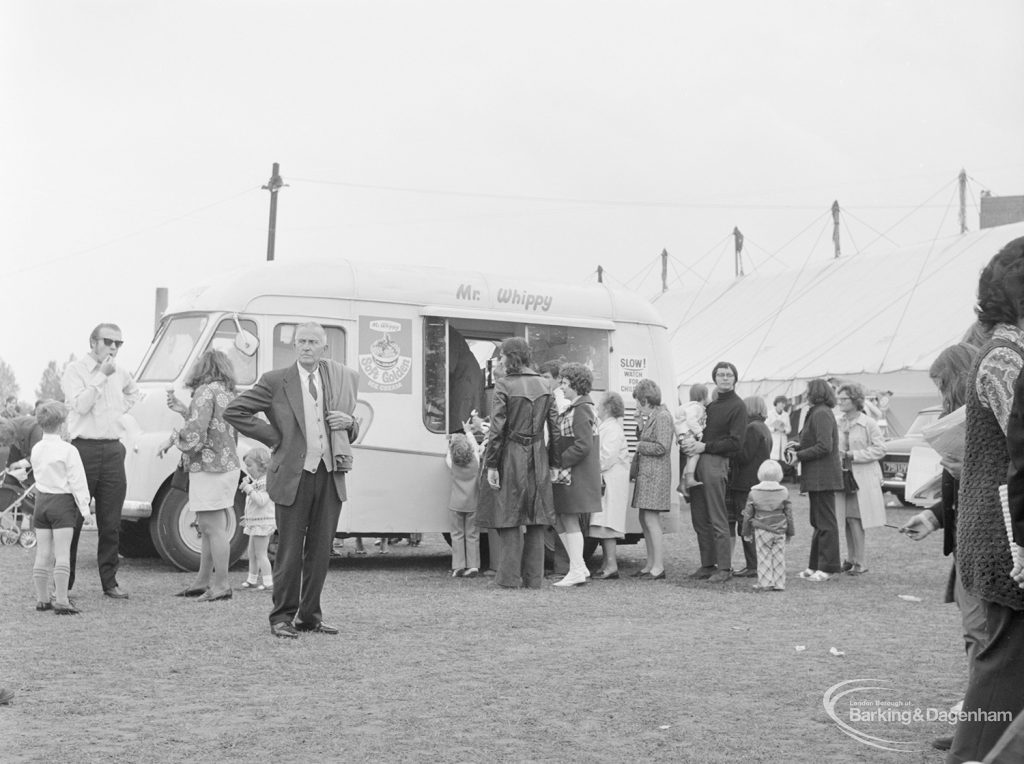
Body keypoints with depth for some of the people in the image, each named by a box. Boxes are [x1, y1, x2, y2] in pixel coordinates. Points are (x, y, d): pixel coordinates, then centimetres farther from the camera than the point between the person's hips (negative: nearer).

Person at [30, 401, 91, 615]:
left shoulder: (36, 449, 6)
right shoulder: (68, 450, -13)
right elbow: (77, 481, -13)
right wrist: (84, 507, -7)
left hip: (41, 501, 6)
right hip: (62, 503, -6)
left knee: (43, 554, 10)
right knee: (62, 554, -6)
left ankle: (42, 599, 14)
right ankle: (61, 601, -8)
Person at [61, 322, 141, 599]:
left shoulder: (120, 373, 14)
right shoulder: (76, 370, -3)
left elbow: (135, 393, 32)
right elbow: (80, 404, -17)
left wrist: (123, 409, 14)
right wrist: (102, 376, -17)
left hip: (113, 450, 5)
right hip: (84, 449, -5)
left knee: (110, 524, 7)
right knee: (72, 519, -2)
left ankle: (110, 582, 13)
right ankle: (62, 584, 4)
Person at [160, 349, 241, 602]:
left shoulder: (206, 391, -12)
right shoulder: (227, 393, 16)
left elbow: (195, 433, -20)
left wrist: (171, 439, -3)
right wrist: (183, 410, 17)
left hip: (210, 469, -10)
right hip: (227, 465, 10)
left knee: (213, 528, -5)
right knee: (207, 527, 16)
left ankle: (221, 585, -2)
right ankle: (203, 581, 23)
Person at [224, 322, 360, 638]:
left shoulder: (343, 379, 11)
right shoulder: (276, 381, -2)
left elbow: (351, 433, 23)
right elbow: (233, 411, -1)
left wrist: (348, 423, -2)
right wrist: (273, 437, -4)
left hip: (331, 475, 4)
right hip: (293, 476, -4)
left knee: (320, 552, 9)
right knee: (290, 552, 1)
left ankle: (310, 615, 20)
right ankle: (282, 617, 11)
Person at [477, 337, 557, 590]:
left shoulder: (504, 386, -11)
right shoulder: (544, 386, 6)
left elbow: (497, 429, -14)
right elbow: (554, 427, 6)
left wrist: (491, 465, -11)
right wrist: (554, 462, 11)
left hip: (511, 456, -5)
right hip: (538, 458, 5)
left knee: (508, 517, 3)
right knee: (535, 520, 10)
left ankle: (509, 577, 5)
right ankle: (533, 578, 13)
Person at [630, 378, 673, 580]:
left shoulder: (662, 417, -12)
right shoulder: (649, 418, 19)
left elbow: (661, 447, -18)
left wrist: (639, 445, -9)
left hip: (656, 476, -10)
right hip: (645, 474, 10)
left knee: (651, 521, -10)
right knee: (644, 520, 11)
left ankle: (658, 567, -9)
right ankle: (650, 564, 17)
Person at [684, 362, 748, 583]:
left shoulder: (737, 406, -3)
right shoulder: (710, 401, 19)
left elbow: (735, 443, -9)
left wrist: (706, 446, -13)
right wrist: (690, 442, 9)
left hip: (716, 462, -7)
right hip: (697, 462, 7)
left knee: (718, 519, -7)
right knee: (699, 518, 8)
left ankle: (724, 568, -3)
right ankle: (707, 564, 15)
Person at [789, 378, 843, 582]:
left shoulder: (821, 414, -14)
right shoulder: (818, 413, 18)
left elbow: (824, 446, -22)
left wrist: (799, 456, -15)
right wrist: (797, 448, 4)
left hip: (822, 478, -11)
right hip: (818, 477, 11)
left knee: (825, 523, -6)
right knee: (819, 522, 14)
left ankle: (828, 567, -3)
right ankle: (816, 565, 19)